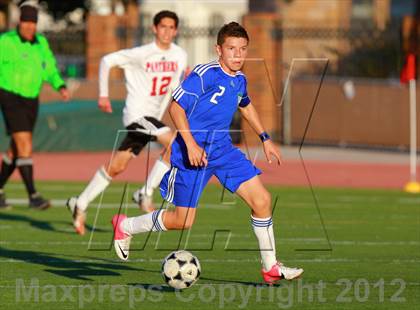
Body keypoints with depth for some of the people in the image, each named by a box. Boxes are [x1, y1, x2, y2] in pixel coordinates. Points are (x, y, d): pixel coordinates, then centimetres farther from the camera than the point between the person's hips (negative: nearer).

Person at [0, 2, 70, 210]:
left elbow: (50, 70, 11)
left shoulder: (41, 43, 8)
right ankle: (33, 196, -16)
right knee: (25, 147, -16)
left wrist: (61, 87, -7)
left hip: (31, 101, 7)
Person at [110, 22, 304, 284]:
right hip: (193, 152, -7)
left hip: (223, 149, 7)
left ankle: (271, 267, 6)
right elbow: (176, 107, -17)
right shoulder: (205, 75, -17)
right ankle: (125, 226, 22)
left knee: (262, 200, -6)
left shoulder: (239, 80, 7)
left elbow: (245, 106, 29)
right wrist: (191, 145, -24)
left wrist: (265, 138, 26)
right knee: (183, 221, -3)